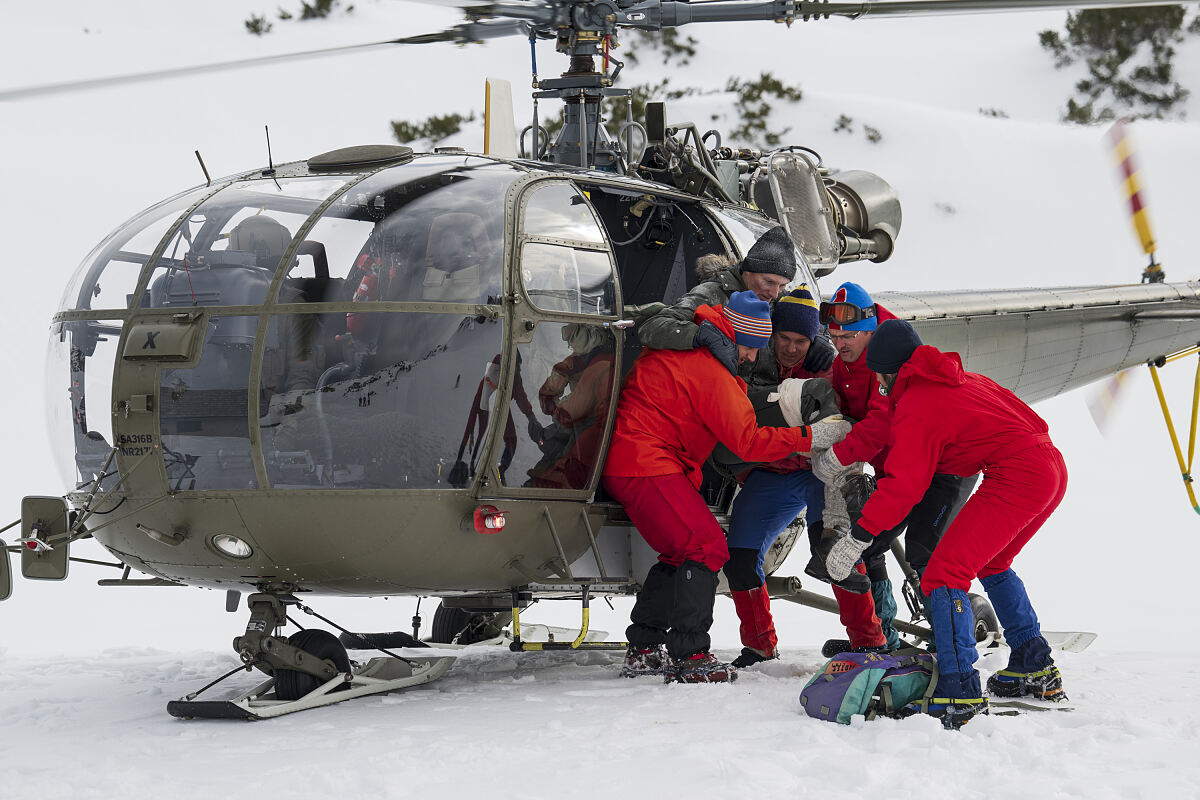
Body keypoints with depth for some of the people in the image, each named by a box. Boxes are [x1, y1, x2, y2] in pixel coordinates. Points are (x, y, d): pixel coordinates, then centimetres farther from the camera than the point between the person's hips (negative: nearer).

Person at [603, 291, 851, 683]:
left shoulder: (681, 351, 15)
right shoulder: (710, 371, -16)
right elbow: (748, 441, -16)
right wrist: (811, 437, -11)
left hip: (623, 464, 11)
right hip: (647, 464, -11)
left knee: (682, 553, 16)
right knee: (707, 548, -13)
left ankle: (642, 651, 19)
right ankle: (689, 656, -13)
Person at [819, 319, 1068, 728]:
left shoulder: (915, 406, -4)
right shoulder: (965, 380, 23)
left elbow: (901, 485, -12)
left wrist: (857, 538, -11)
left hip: (1015, 478, -10)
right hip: (1053, 467, 10)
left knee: (945, 575, -11)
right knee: (991, 564, 30)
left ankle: (960, 693, -22)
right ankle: (1034, 667, 32)